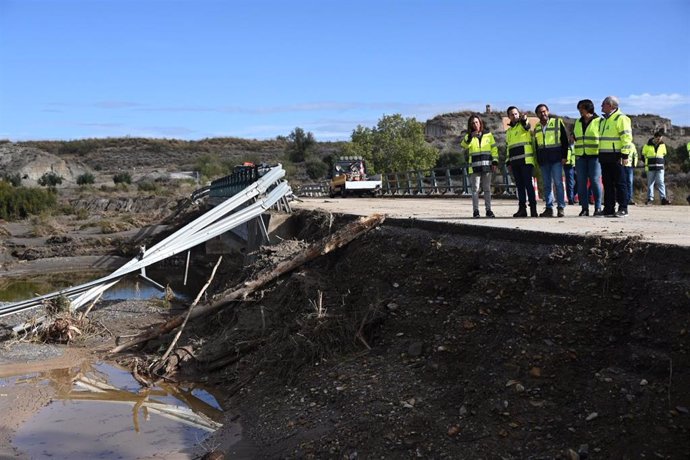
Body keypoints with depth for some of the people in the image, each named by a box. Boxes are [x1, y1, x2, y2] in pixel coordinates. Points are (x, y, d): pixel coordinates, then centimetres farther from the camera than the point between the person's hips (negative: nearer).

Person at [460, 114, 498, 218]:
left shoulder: (488, 135, 9)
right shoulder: (468, 136, 7)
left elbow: (494, 148, 10)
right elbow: (463, 145, -12)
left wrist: (495, 161, 2)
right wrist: (470, 136, -25)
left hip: (487, 166, 1)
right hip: (474, 166, -1)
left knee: (487, 188, 6)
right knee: (475, 189, -2)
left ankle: (488, 209, 10)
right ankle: (475, 210, 0)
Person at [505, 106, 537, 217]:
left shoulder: (523, 124, 3)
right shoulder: (508, 131, 23)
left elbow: (526, 126, -23)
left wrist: (524, 119, -46)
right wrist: (509, 162, 17)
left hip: (526, 160, -6)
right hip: (515, 161, 6)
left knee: (528, 184, -9)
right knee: (519, 185, 7)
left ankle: (533, 208, -8)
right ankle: (522, 208, 9)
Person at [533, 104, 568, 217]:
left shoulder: (558, 122, 2)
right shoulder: (537, 128, 15)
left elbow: (565, 140, 1)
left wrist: (564, 156, -7)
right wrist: (538, 160, 13)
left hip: (556, 158, -4)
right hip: (543, 160, 5)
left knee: (558, 183, -8)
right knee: (547, 185, 5)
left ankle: (561, 208, -5)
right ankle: (549, 208, 7)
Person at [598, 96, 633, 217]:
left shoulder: (621, 118, -6)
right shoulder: (603, 120, 21)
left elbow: (626, 137, -12)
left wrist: (625, 155, -18)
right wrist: (600, 155, 20)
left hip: (616, 157, -8)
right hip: (604, 156, 8)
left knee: (619, 183, -5)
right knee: (607, 183, 8)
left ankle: (623, 209, -2)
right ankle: (609, 209, 11)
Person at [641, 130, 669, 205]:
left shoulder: (662, 145, 6)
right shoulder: (648, 145, -3)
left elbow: (664, 154, 21)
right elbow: (643, 154, 9)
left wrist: (660, 162, 14)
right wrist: (647, 162, 6)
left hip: (660, 168, 1)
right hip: (650, 168, -1)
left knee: (660, 183, -6)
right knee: (650, 183, 4)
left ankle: (663, 199, -9)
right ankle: (650, 198, 10)